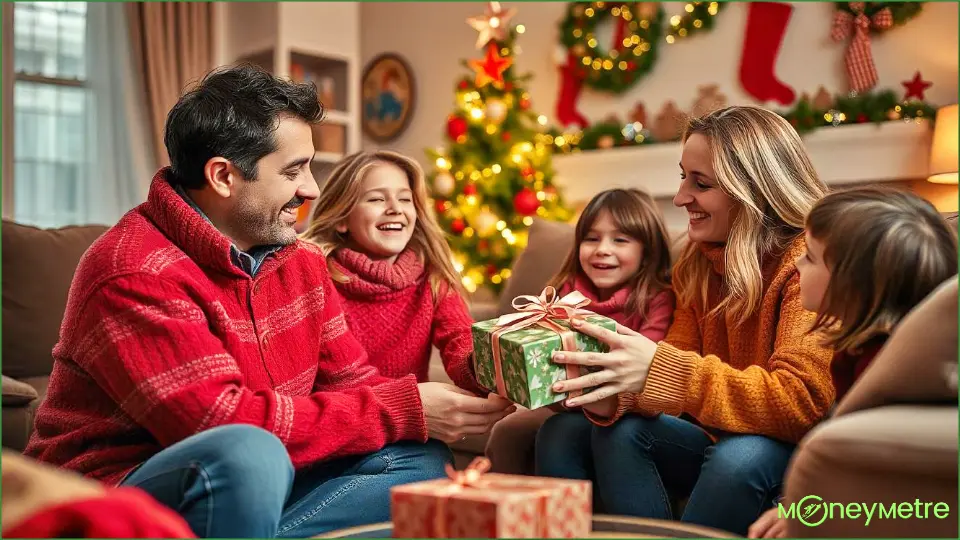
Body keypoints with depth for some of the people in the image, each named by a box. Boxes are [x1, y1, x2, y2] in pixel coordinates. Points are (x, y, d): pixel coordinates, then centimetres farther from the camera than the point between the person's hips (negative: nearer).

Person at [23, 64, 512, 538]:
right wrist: (405, 409, -22)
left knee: (421, 457, -5)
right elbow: (229, 421, -26)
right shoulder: (136, 274, -19)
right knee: (247, 453, -37)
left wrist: (460, 403, -9)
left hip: (250, 488, 8)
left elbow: (351, 382, 9)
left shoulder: (302, 262, 7)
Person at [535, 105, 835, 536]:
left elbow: (801, 401, -27)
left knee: (738, 456, -38)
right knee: (564, 432, -11)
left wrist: (660, 370, -34)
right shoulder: (700, 263, 4)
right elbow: (671, 367, 1)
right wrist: (610, 397, -22)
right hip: (719, 443, 6)